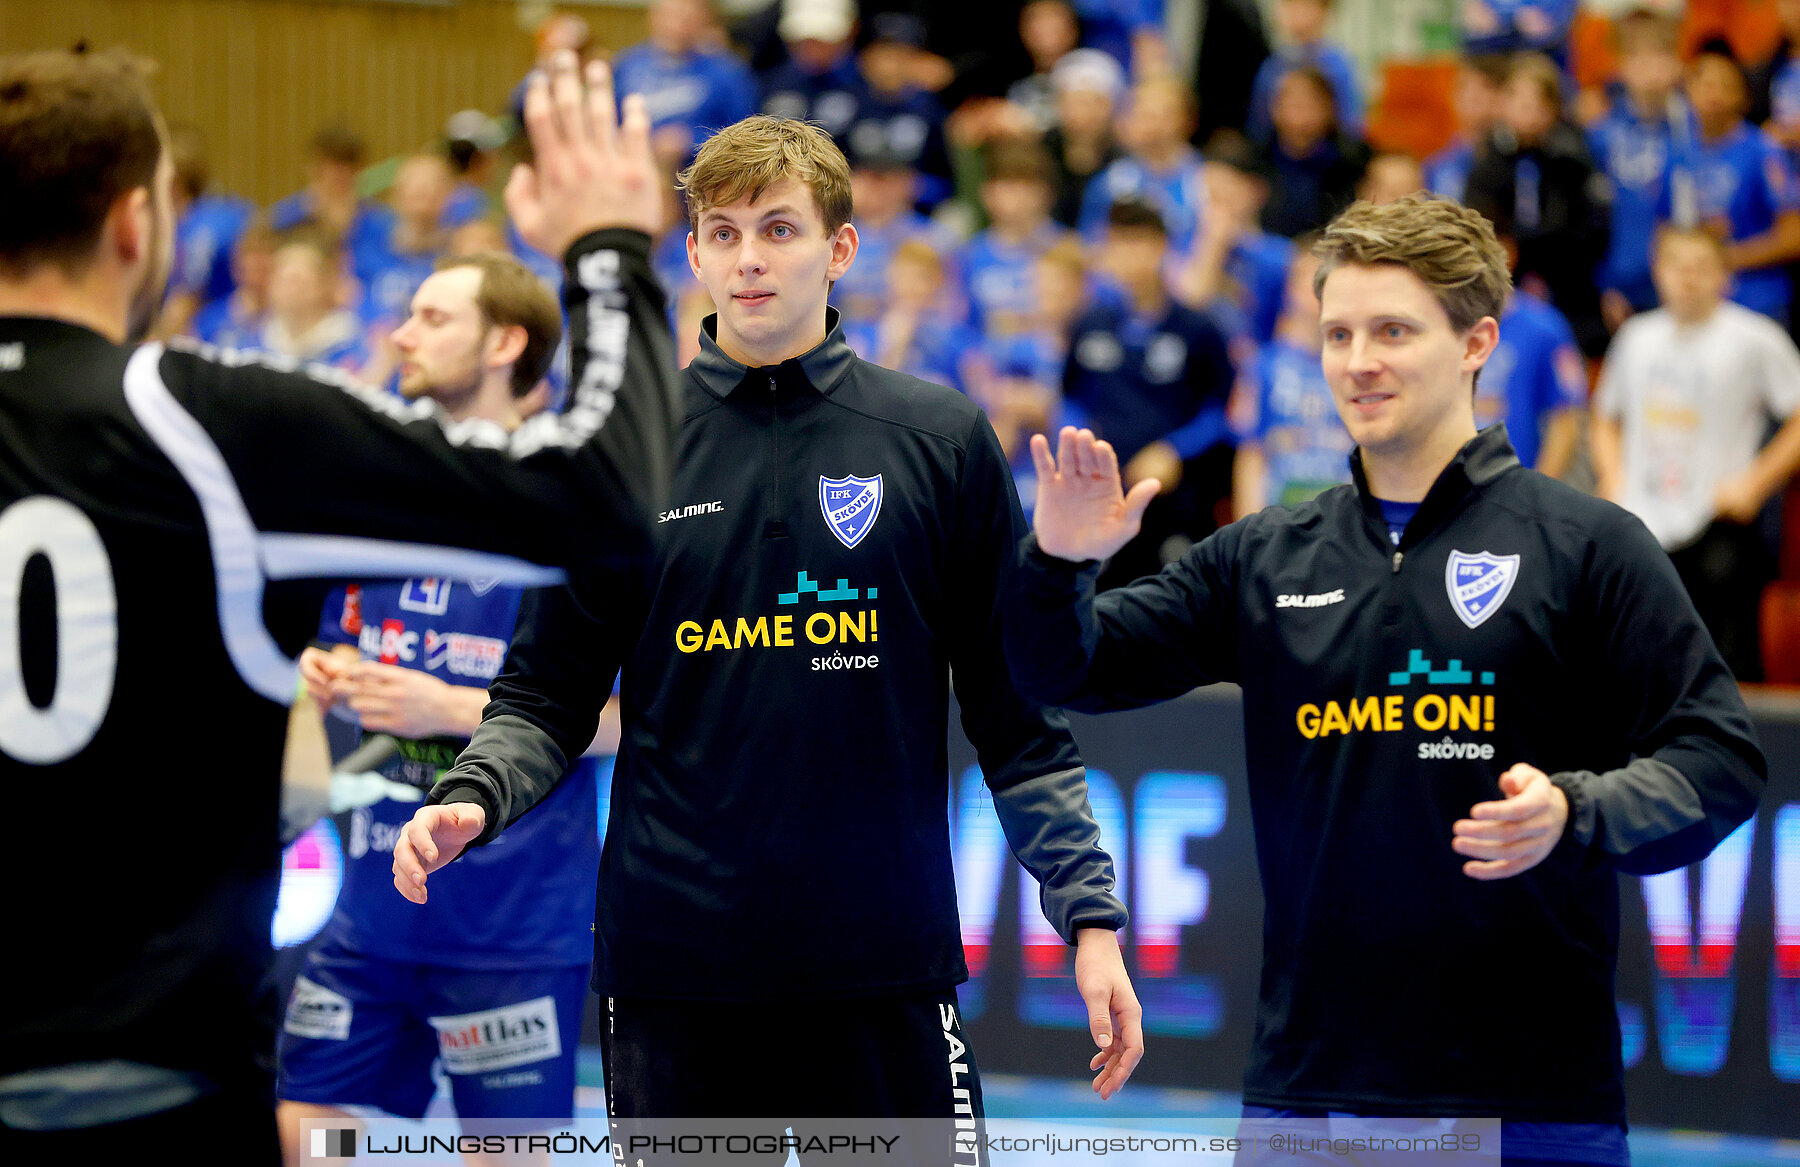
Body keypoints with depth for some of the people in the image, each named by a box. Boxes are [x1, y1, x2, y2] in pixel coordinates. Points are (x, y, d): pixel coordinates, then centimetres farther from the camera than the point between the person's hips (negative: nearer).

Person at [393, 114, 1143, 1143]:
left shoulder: (944, 441, 5)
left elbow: (1020, 713, 7)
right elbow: (550, 695, 8)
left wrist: (1090, 913, 0)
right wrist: (470, 798, -12)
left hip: (887, 966, -1)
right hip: (675, 970, 1)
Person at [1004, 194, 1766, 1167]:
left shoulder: (1588, 547, 0)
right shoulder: (1264, 559, 12)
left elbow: (1719, 760, -4)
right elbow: (1070, 673, 14)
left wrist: (1575, 813, -22)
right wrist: (1059, 564, -7)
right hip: (1304, 1086, 4)